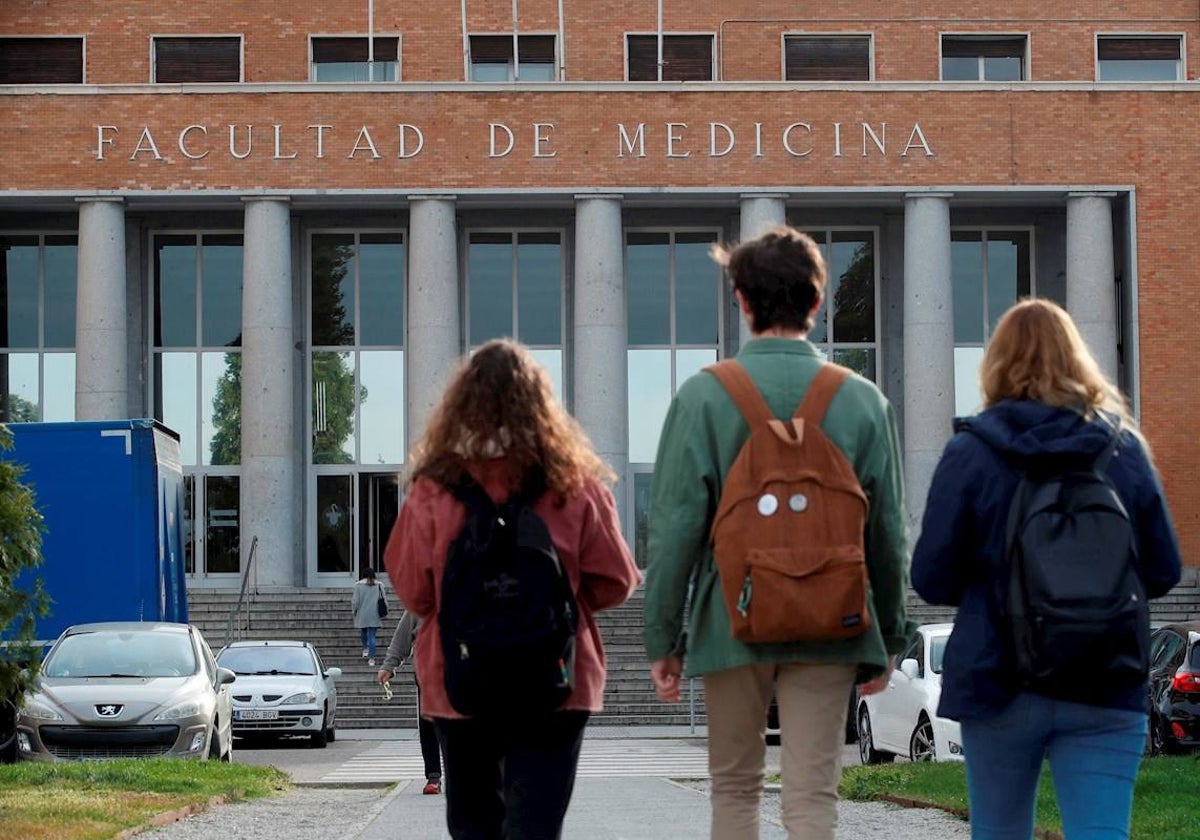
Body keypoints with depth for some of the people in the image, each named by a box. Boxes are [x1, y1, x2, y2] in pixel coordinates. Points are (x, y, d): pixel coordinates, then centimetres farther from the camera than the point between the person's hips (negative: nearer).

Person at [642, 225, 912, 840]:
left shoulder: (703, 396, -6)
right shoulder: (861, 400, 0)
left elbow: (676, 527, -6)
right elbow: (888, 532, 4)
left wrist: (662, 638, 1)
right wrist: (888, 640, 14)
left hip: (730, 623, -1)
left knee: (734, 787, 15)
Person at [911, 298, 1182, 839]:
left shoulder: (970, 452, -6)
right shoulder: (1123, 447, 1)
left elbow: (932, 579, -5)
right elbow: (1163, 571, 5)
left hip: (999, 680, -1)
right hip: (1106, 692, 1)